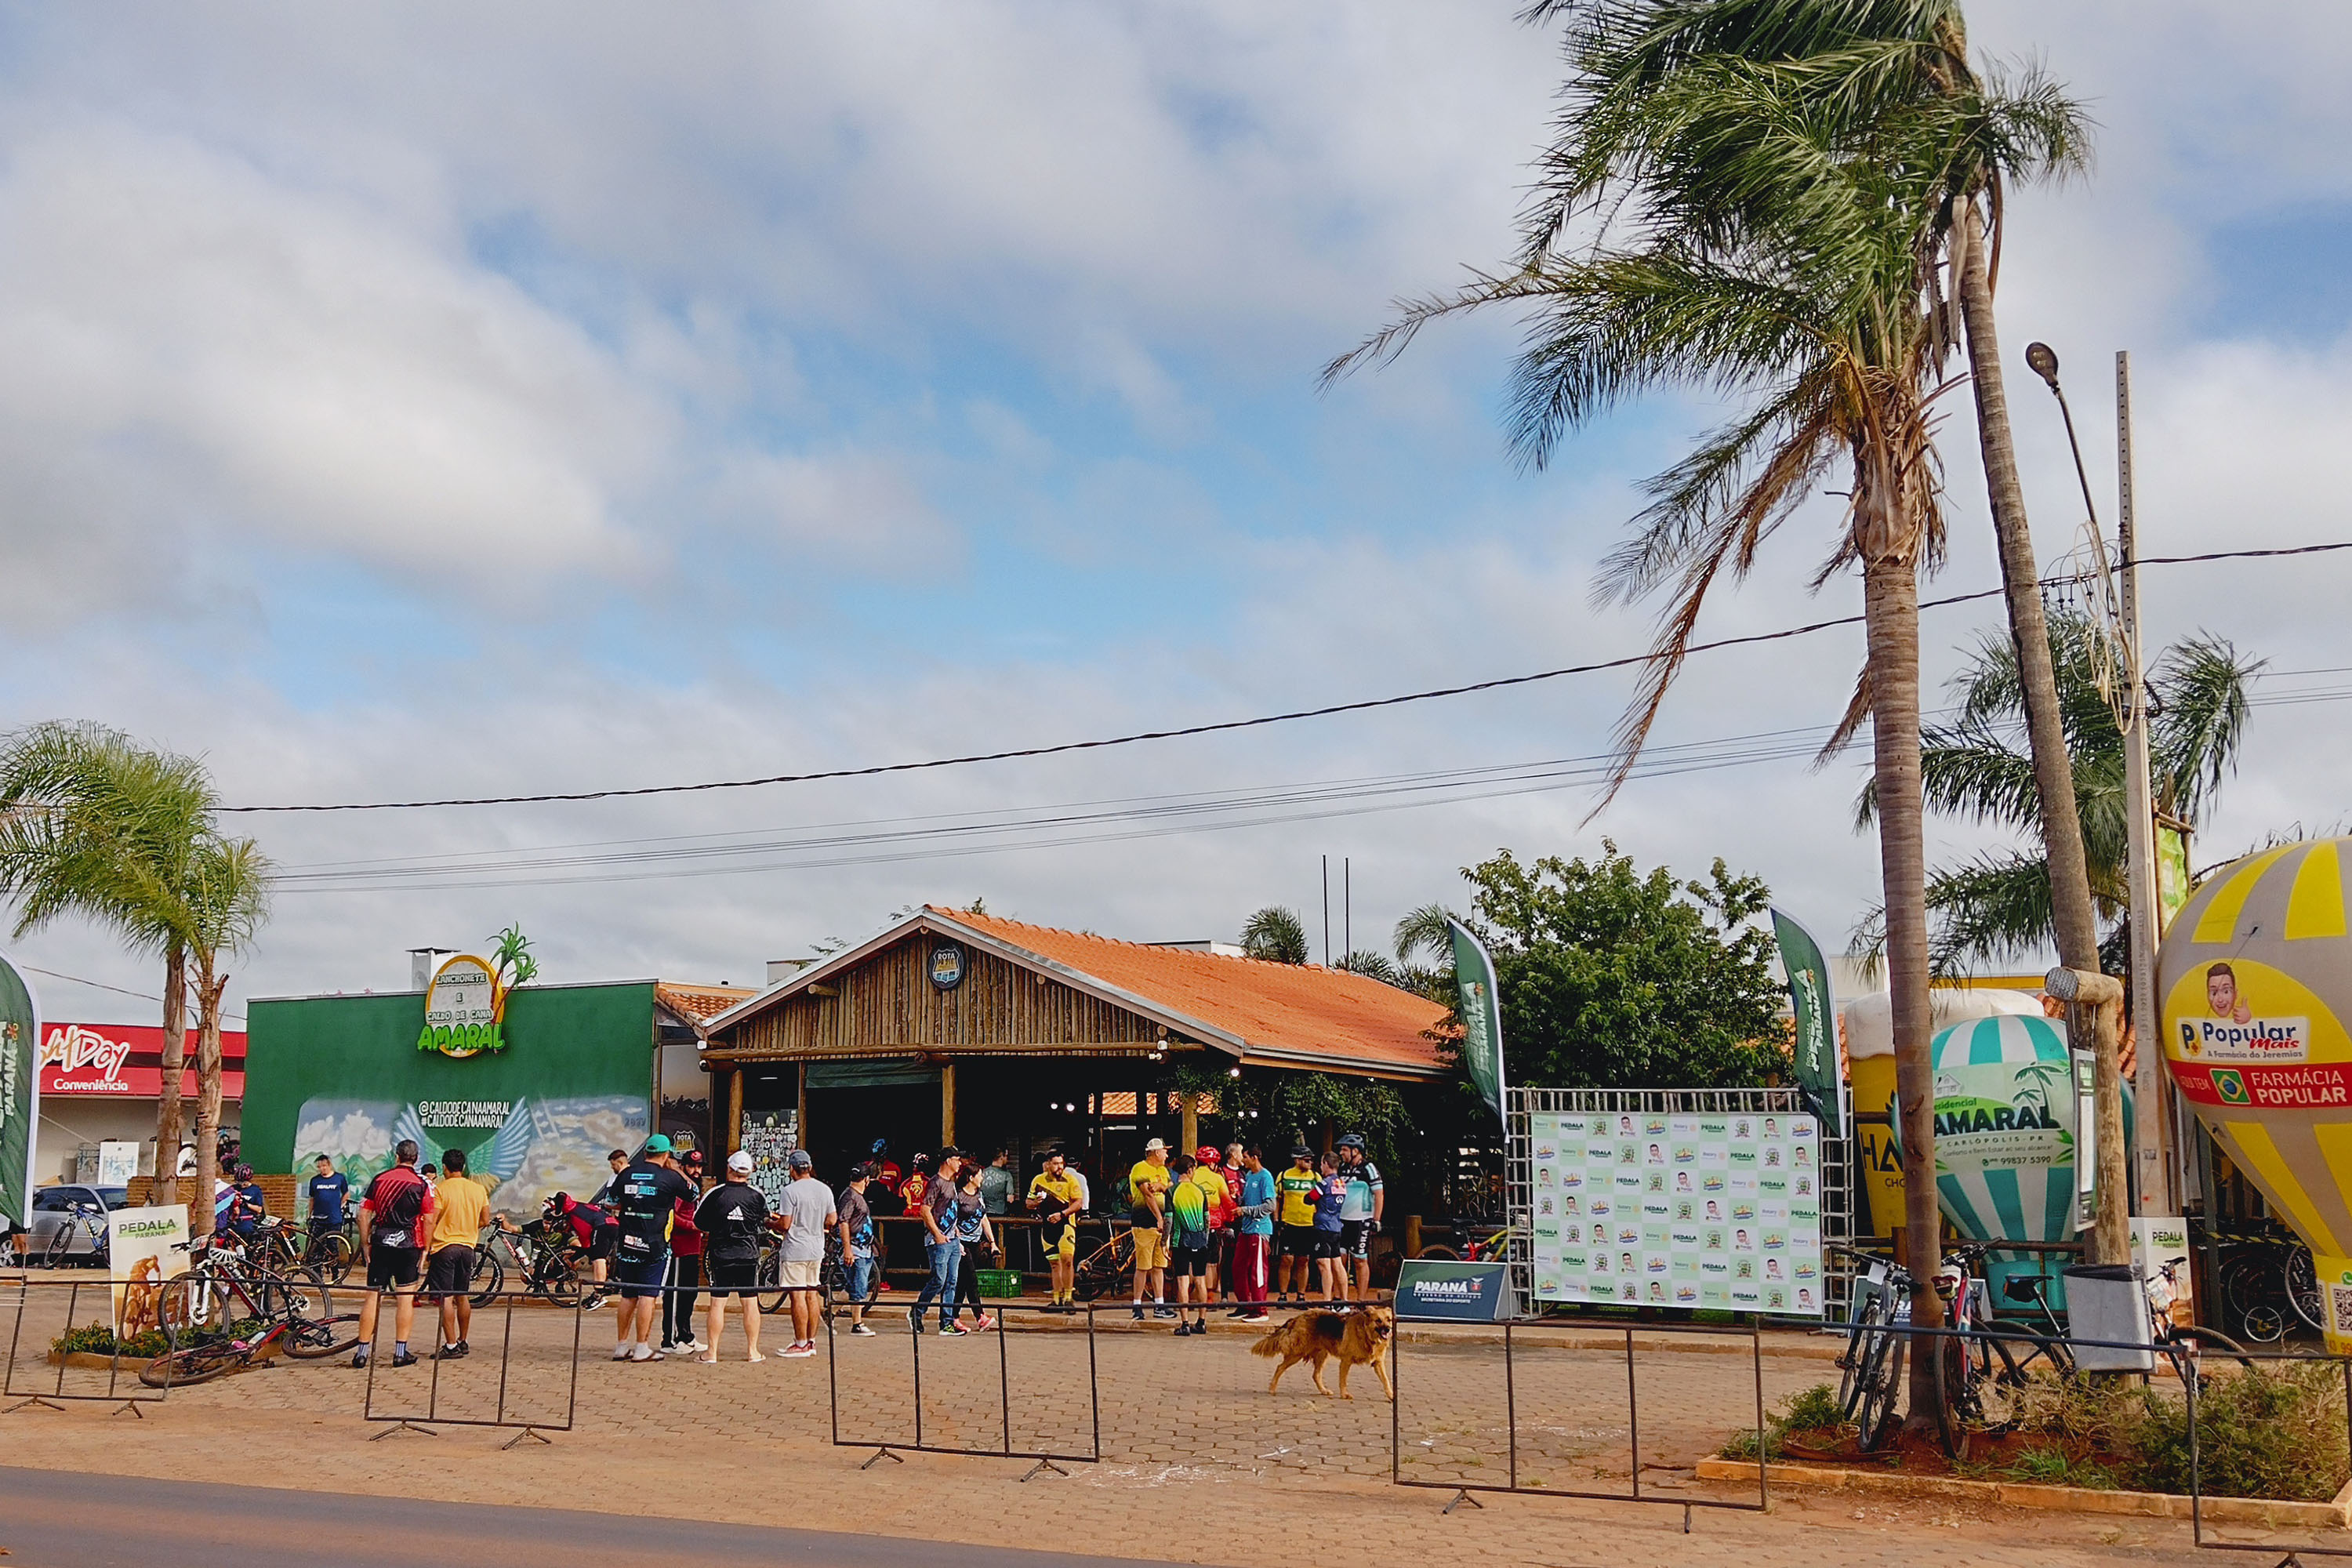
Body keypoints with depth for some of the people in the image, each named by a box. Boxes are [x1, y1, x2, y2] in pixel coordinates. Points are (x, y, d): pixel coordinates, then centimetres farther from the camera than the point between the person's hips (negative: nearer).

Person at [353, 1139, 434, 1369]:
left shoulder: (378, 1179, 5)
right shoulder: (422, 1184, -2)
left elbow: (364, 1214, 4)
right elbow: (429, 1220, -5)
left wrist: (365, 1245, 11)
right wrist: (425, 1249, 4)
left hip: (381, 1243, 2)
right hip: (408, 1244, -2)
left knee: (373, 1297, 5)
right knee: (406, 1298, 4)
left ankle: (362, 1352, 5)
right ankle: (401, 1352, 3)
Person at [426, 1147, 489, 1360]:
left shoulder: (440, 1189, -10)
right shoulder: (479, 1189, 5)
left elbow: (432, 1221, -13)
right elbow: (485, 1220, 9)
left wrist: (426, 1248, -4)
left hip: (444, 1247, -5)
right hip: (468, 1247, 5)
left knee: (445, 1298, -5)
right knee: (463, 1297, 16)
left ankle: (451, 1346, -8)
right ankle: (463, 1342, 24)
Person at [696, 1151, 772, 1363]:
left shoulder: (715, 1194, -7)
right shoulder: (758, 1196, -4)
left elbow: (699, 1223, 2)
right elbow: (765, 1226, 8)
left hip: (720, 1256, -1)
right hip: (749, 1256, 1)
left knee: (717, 1303, 3)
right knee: (751, 1303, 6)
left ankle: (711, 1352, 5)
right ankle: (753, 1351, 9)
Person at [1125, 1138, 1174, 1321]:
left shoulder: (1162, 1170, 19)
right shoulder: (1140, 1169, -7)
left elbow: (1169, 1189, 6)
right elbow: (1148, 1195, -15)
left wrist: (1160, 1186, -16)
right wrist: (1159, 1219, -21)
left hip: (1161, 1222, 8)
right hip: (1144, 1222, -8)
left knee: (1159, 1266, 8)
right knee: (1143, 1266, -7)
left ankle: (1159, 1305, 11)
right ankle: (1137, 1306, -2)